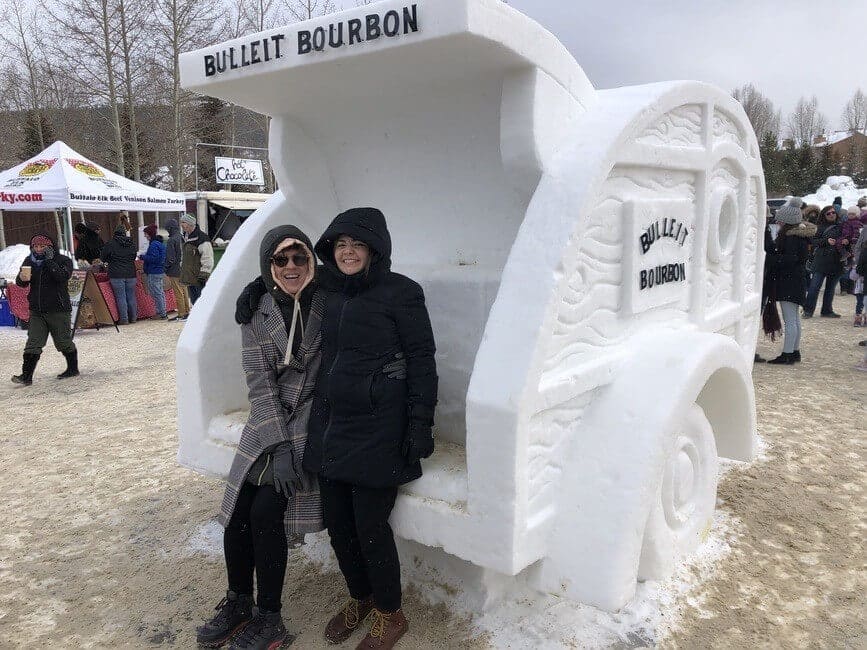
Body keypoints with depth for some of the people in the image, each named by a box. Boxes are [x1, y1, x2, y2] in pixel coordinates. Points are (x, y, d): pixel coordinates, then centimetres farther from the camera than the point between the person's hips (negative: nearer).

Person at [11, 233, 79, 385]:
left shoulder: (63, 260, -6)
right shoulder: (29, 261, 7)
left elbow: (64, 276, -24)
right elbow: (20, 283, 7)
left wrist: (50, 262, -25)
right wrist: (22, 278, -16)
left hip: (59, 310, -4)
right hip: (36, 311, 4)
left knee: (64, 342, 7)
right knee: (33, 344, 0)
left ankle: (73, 369, 25)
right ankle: (26, 376, 0)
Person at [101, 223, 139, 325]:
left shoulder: (111, 243, -7)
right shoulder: (131, 243, 5)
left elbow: (103, 258, 0)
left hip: (116, 274, -4)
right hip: (130, 273, 4)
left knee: (120, 297, -1)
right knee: (131, 296, 11)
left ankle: (123, 319, 0)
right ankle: (133, 317, 17)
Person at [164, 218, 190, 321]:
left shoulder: (172, 240, -15)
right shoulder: (182, 238, 9)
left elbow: (170, 258, -16)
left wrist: (166, 269, -4)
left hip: (175, 271, -8)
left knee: (178, 293, -4)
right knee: (184, 291, 14)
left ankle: (181, 314, -1)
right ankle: (187, 312, 19)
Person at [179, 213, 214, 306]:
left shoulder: (202, 238, -15)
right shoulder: (186, 237, 14)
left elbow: (207, 260, -18)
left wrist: (203, 275, -19)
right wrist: (182, 266, 24)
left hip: (199, 279, -9)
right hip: (189, 278, 9)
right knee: (194, 302, 17)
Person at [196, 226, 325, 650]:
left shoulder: (327, 306, -7)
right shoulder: (256, 312, 1)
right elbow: (259, 381, -4)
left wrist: (295, 443, -15)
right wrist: (279, 445, -14)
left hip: (312, 422, -4)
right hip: (267, 423, 4)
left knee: (266, 511, -13)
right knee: (237, 512, -3)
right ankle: (238, 606, 21)